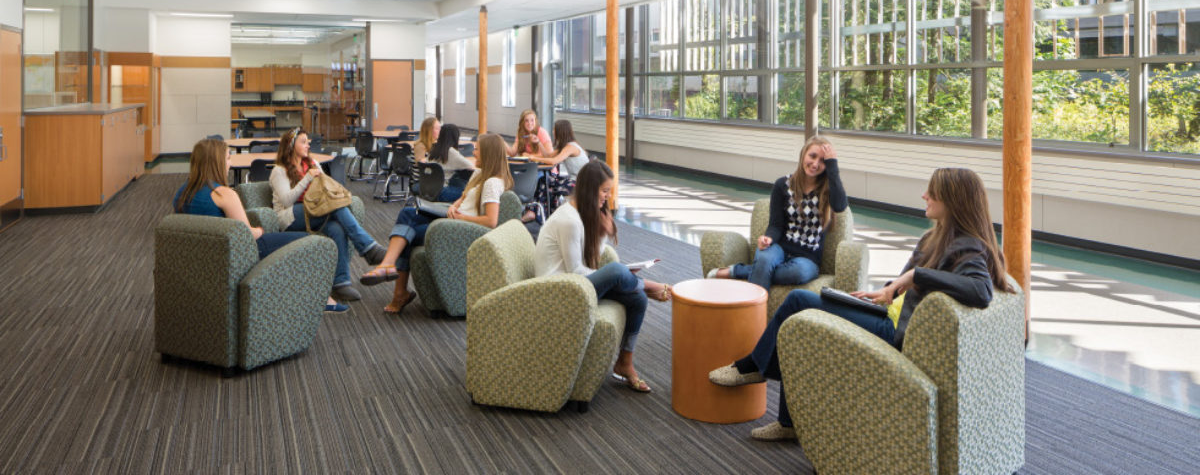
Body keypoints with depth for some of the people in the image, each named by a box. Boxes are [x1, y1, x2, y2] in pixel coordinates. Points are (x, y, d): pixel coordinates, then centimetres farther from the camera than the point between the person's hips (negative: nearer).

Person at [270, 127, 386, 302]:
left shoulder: (312, 164, 24)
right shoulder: (279, 171, 6)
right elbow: (287, 201, -8)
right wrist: (307, 178, -12)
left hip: (316, 212, 5)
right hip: (292, 218, -5)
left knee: (337, 229, -35)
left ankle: (341, 282, -40)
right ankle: (368, 248, -40)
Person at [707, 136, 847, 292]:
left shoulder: (828, 188, 3)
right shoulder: (783, 185, 6)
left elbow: (840, 206, -21)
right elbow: (776, 224, 2)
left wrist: (832, 165, -17)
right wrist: (768, 238, -23)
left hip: (807, 257, -1)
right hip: (781, 246, 1)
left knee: (800, 271, -38)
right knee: (765, 258, -38)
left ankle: (735, 271, -27)